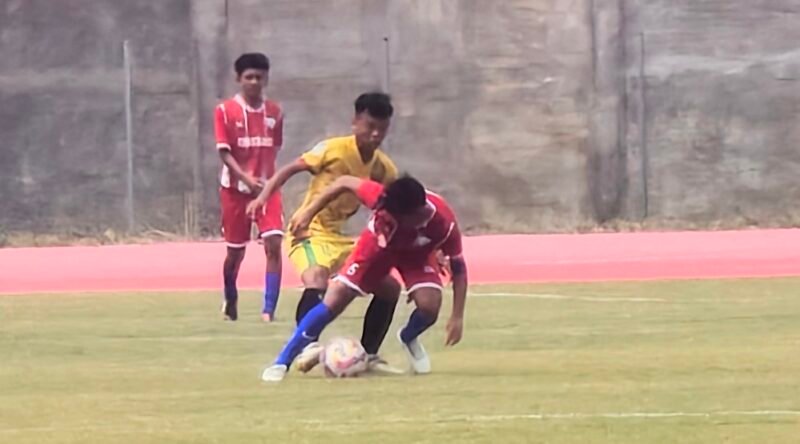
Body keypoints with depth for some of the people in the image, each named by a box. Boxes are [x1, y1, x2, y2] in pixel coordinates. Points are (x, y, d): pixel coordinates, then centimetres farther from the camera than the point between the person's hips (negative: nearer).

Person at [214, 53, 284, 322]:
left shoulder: (274, 113, 4)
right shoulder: (225, 111, -6)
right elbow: (224, 152, -11)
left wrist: (269, 180, 8)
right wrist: (246, 178, -23)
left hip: (267, 188, 2)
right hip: (235, 189, -2)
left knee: (273, 244, -16)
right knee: (236, 250, 9)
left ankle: (269, 309, -16)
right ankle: (230, 303, 34)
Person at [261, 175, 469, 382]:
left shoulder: (444, 223, -39)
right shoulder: (383, 199, -40)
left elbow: (458, 267, -23)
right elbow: (345, 182, -22)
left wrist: (457, 317, -24)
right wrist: (308, 212, -17)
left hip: (417, 252, 0)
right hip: (378, 243, 0)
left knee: (429, 305, -23)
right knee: (334, 300, -11)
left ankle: (408, 339, 16)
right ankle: (281, 363, -1)